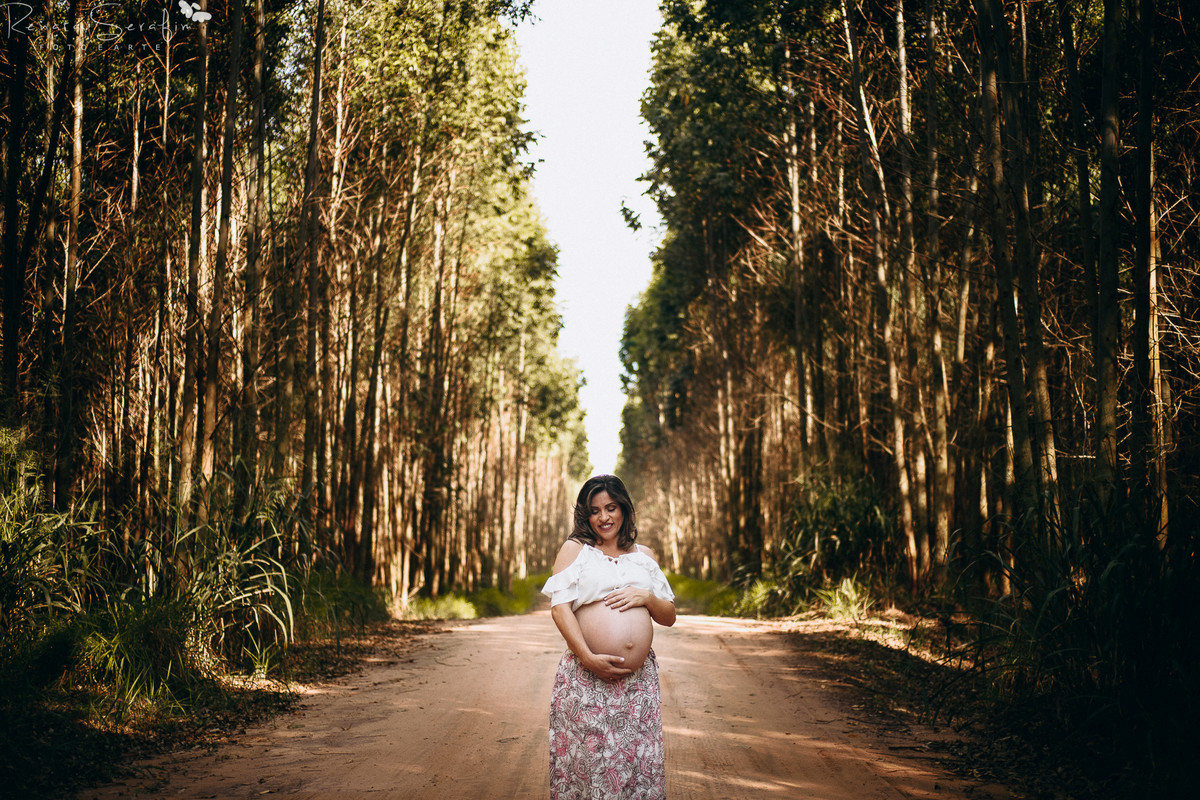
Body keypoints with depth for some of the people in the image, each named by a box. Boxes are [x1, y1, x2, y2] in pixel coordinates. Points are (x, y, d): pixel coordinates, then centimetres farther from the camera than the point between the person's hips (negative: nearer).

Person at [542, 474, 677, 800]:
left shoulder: (645, 556, 17)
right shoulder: (574, 549, 8)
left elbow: (669, 617, 18)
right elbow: (560, 607, -3)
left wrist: (647, 597, -3)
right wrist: (588, 657, -14)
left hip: (640, 678, 3)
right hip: (586, 677, -3)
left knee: (637, 761, 2)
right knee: (587, 758, -2)